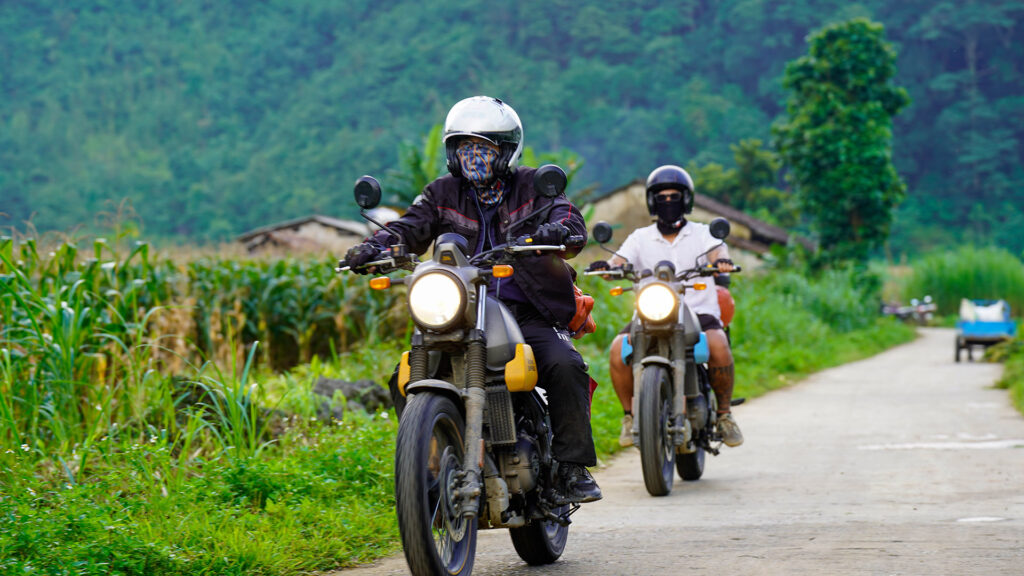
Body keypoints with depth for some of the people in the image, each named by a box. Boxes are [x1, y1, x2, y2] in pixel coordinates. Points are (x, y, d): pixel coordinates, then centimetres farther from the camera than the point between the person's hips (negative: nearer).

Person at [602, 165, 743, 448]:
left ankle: (724, 412, -11)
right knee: (618, 349, -27)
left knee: (718, 345, -33)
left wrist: (721, 260, -34)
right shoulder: (641, 238, 15)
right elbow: (620, 261, 1)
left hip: (698, 311, -1)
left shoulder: (702, 233, 11)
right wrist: (608, 267, -24)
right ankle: (630, 415, -5)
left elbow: (716, 250, -9)